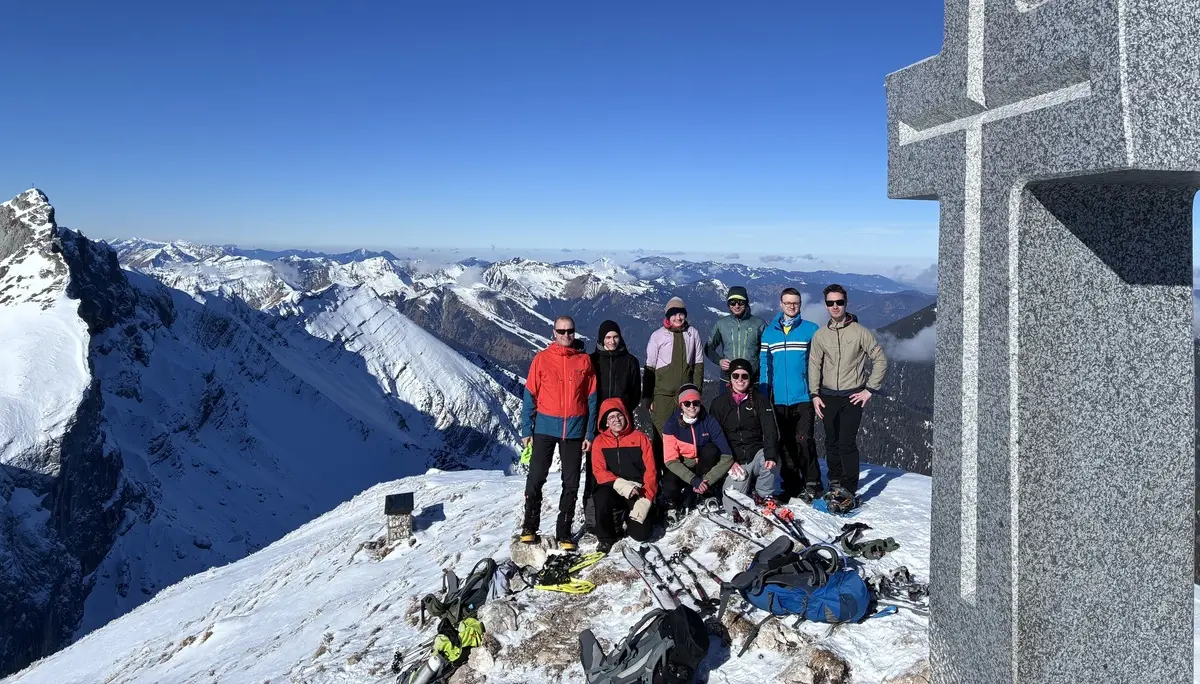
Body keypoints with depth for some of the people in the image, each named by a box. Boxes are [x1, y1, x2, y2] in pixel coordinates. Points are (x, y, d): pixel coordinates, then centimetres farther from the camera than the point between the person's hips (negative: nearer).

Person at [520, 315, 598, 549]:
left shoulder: (584, 361, 4)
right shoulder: (542, 358, 0)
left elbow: (591, 399, 6)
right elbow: (530, 395, 1)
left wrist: (590, 433, 1)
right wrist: (526, 429, -4)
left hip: (574, 430, 2)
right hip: (545, 428, -1)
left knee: (571, 484, 6)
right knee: (535, 479, -1)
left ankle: (564, 532, 18)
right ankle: (529, 528, 16)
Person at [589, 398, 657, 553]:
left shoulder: (640, 437, 0)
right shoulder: (600, 441, 2)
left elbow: (650, 470, -4)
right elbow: (599, 471, -7)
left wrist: (646, 500, -15)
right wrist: (620, 485, -25)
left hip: (638, 491, 0)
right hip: (613, 489, 0)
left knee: (641, 534, -16)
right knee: (602, 496, -34)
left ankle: (628, 515, 22)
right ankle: (606, 538, -7)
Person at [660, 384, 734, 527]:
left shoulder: (709, 422, -17)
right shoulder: (671, 425, -17)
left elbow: (727, 457, -20)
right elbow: (671, 460, -20)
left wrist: (707, 480, -29)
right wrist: (694, 479, -33)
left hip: (704, 468, 1)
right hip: (682, 470, -1)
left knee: (711, 450, -29)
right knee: (669, 483, -34)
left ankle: (691, 498, -14)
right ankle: (673, 507, 4)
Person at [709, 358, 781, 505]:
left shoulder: (760, 399, 5)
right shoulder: (719, 403, 6)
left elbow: (770, 430, -7)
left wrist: (770, 455, -25)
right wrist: (729, 462, -10)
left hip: (757, 453, 1)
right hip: (734, 461, 0)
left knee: (771, 460, -33)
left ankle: (765, 496, -6)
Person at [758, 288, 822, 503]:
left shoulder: (811, 330, 3)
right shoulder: (769, 332, 9)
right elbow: (764, 364, 9)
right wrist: (763, 394, 3)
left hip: (803, 396, -3)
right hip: (779, 398, 3)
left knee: (803, 440, -10)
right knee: (785, 443, 9)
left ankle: (812, 485, 1)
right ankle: (791, 485, 18)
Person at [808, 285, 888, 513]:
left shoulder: (860, 332, -5)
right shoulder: (820, 335, 6)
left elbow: (880, 360, -1)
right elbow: (814, 366, 11)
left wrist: (869, 389, -5)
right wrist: (815, 394, 3)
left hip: (852, 397, -4)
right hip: (828, 397, 4)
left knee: (847, 443, -9)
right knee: (831, 443, 10)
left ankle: (849, 492, -3)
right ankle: (836, 484, 23)